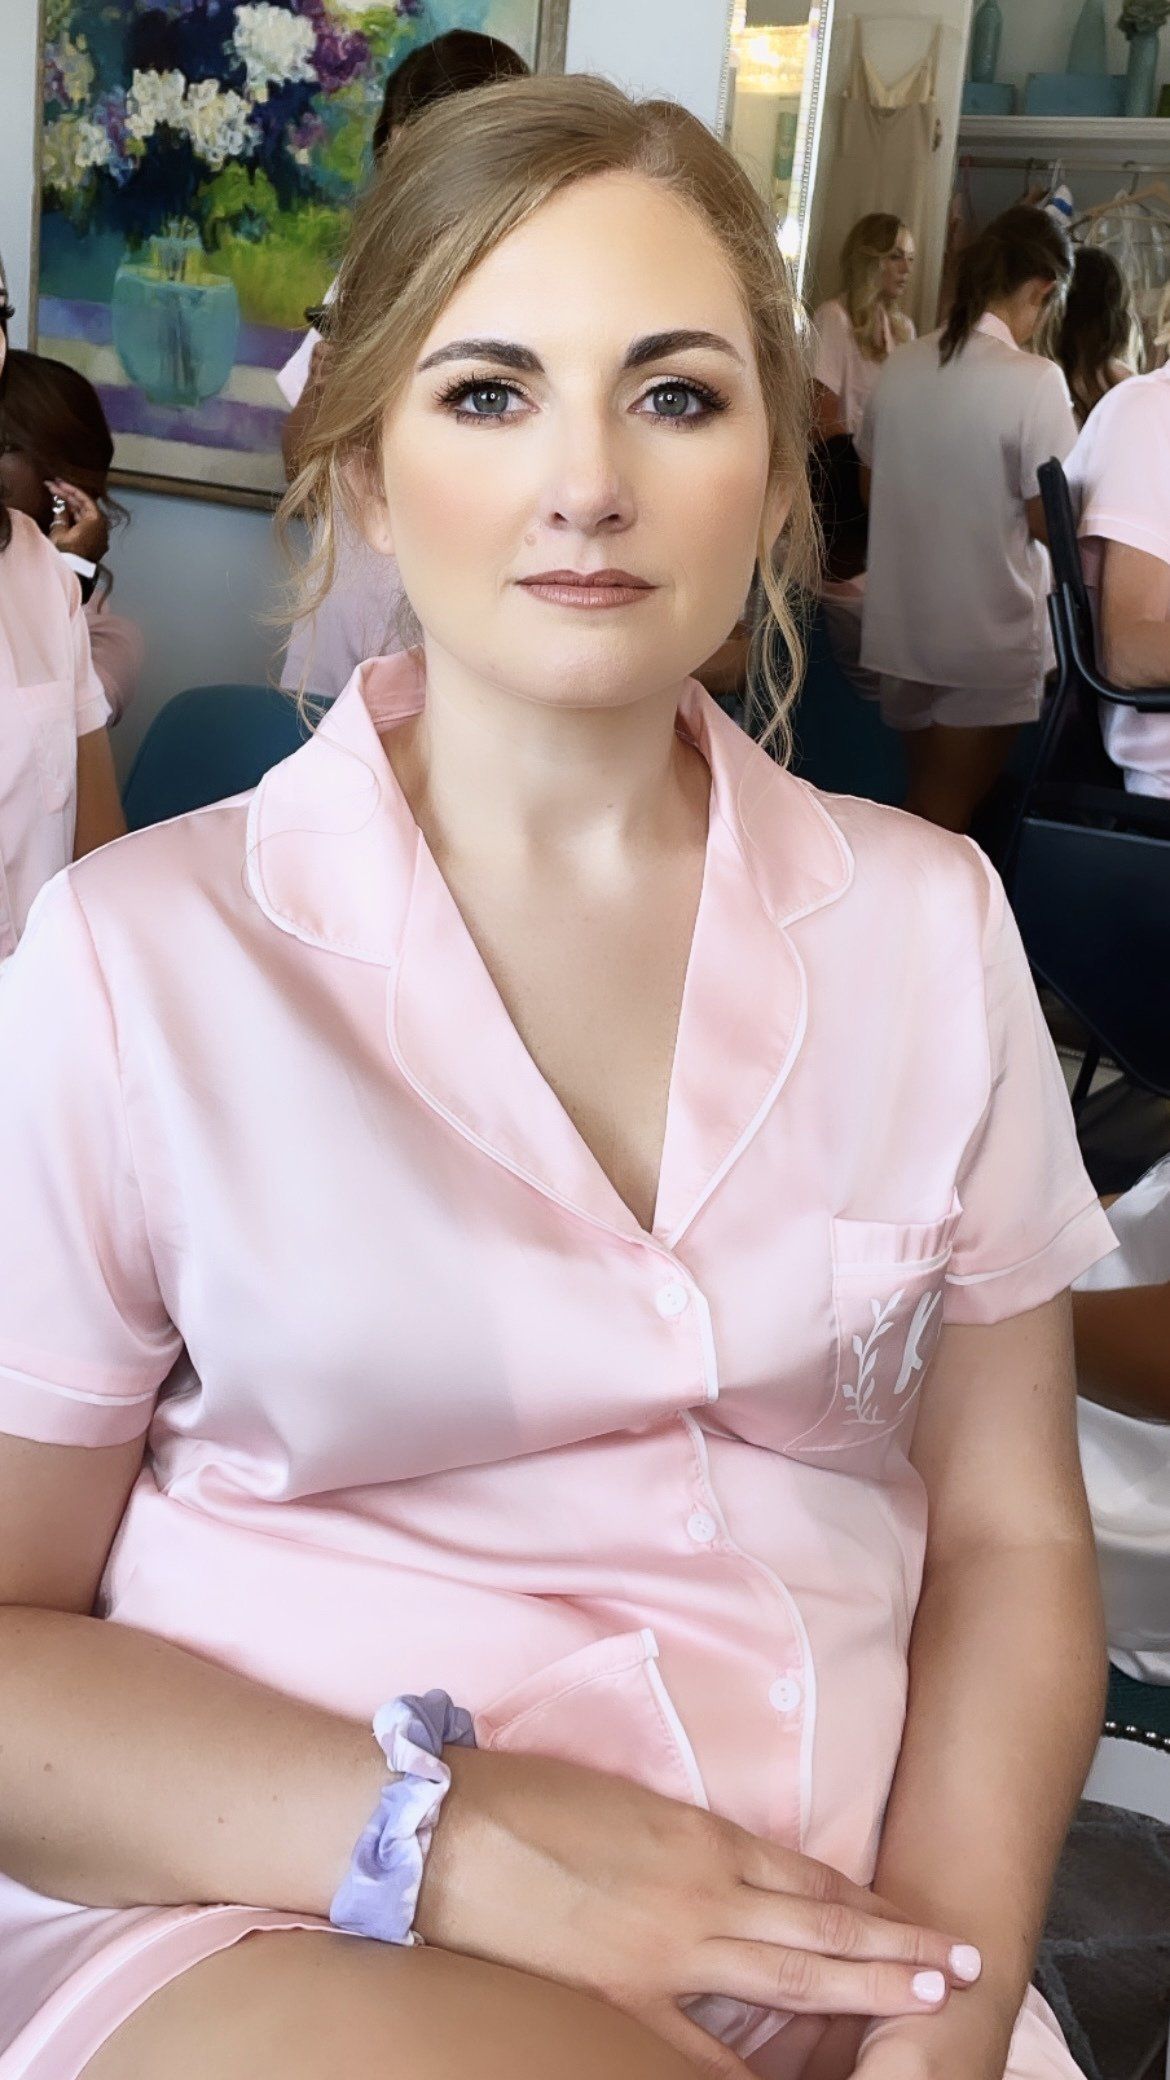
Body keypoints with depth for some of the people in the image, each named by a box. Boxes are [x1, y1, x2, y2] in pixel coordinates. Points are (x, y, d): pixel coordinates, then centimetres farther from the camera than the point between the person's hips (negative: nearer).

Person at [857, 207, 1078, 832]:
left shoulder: (900, 367, 0)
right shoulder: (1035, 381, -17)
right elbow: (1048, 523, -14)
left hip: (899, 626, 6)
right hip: (989, 640, -5)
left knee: (925, 800, 21)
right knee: (946, 820, 7)